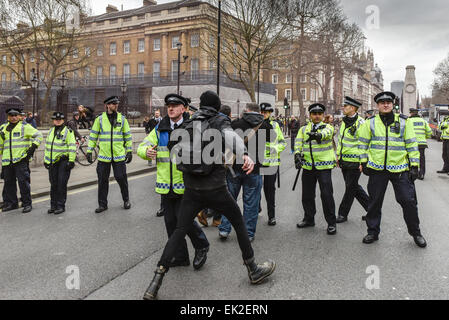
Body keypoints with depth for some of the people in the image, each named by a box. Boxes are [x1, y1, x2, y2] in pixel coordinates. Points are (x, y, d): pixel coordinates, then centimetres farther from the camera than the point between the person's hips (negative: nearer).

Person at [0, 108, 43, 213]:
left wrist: (33, 147, -10)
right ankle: (11, 203, 22)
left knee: (23, 181, -7)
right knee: (9, 182, 10)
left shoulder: (25, 127, 1)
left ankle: (27, 204, 1)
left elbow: (38, 135, -2)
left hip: (21, 160, -6)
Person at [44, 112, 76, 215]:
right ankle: (53, 205, 20)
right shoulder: (51, 131, 16)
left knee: (62, 184, -4)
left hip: (63, 161, -6)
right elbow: (47, 146, 22)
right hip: (52, 162, 6)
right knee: (53, 184, 10)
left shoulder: (68, 131, -5)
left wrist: (71, 161, -15)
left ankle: (61, 206, 4)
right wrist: (46, 160, 18)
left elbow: (72, 147, -10)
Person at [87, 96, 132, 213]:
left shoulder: (122, 118, 5)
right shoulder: (100, 119, 2)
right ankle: (102, 204, 19)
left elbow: (128, 136, 9)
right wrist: (89, 151, 2)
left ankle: (126, 200, 25)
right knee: (102, 181, 6)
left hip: (119, 155, 0)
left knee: (121, 178, 3)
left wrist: (129, 151, 5)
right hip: (103, 155, 0)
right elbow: (93, 135, 5)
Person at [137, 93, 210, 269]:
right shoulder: (160, 129, 8)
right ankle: (180, 256, 28)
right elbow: (142, 146, 10)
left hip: (185, 184, -5)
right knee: (170, 221, 11)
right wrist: (146, 151, -14)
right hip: (166, 185, 5)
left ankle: (201, 247, 21)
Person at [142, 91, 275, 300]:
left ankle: (155, 283, 5)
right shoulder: (220, 122, -3)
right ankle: (253, 270, 27)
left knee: (179, 232, 10)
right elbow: (231, 137, -24)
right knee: (239, 223, 16)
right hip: (216, 189, -3)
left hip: (191, 190, 3)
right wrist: (245, 155, -42)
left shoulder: (187, 124, 10)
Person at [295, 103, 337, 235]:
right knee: (307, 195, 11)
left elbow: (326, 133, -23)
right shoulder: (303, 129, 12)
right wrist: (297, 155, -21)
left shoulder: (328, 127, 1)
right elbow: (298, 143, -1)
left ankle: (331, 223, 9)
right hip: (308, 167, 4)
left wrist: (318, 135, -47)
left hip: (324, 166, -4)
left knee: (327, 195, -5)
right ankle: (309, 219, 29)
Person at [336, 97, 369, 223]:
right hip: (344, 161, 8)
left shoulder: (360, 123, -13)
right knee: (354, 187, 14)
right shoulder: (344, 122, 12)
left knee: (350, 188, 2)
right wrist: (338, 156, 18)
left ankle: (342, 214, 12)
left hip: (354, 162, -8)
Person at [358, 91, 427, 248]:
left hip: (400, 168, 0)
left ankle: (415, 232, 22)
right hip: (377, 169, 1)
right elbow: (363, 144, 10)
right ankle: (373, 232, 24)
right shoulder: (370, 123, 4)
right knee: (374, 202, 8)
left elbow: (412, 144, 3)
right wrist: (364, 162, 5)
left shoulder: (404, 121, 2)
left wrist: (414, 166, -1)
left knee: (409, 201, 2)